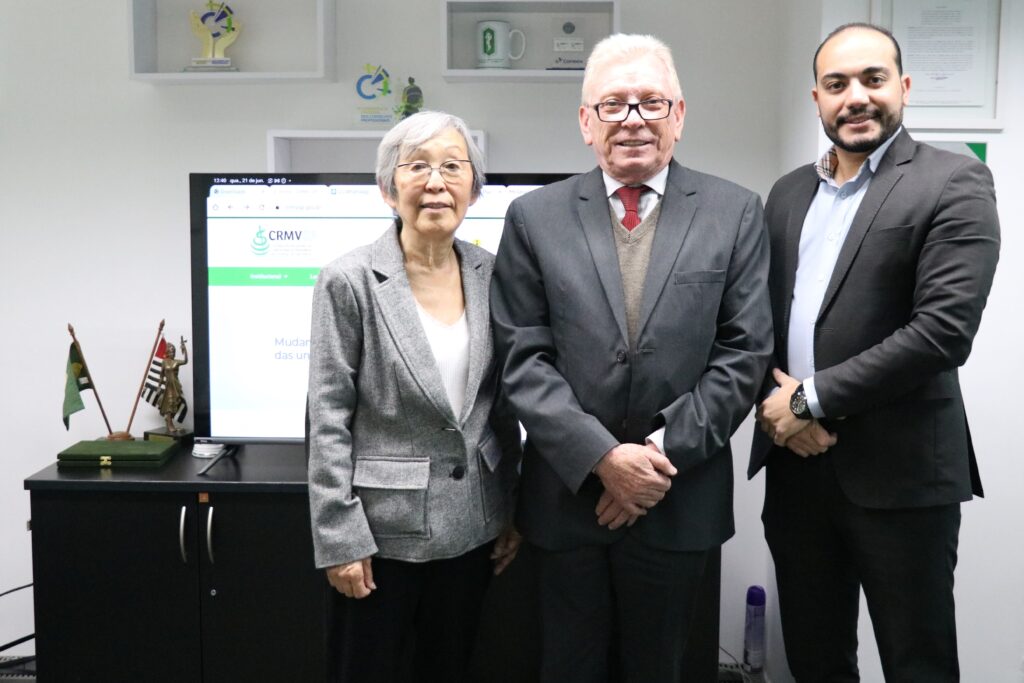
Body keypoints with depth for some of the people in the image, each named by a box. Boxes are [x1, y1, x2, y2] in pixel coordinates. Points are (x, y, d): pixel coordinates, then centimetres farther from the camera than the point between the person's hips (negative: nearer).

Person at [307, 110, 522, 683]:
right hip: (385, 528, -4)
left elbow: (503, 405, 9)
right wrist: (339, 538, -12)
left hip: (472, 526, 4)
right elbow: (328, 420, -11)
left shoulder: (490, 274, 2)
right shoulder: (350, 281, -12)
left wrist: (512, 508, 10)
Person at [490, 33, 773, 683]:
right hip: (569, 495, 0)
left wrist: (661, 452, -12)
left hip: (680, 499, 0)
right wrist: (603, 457, -14)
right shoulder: (534, 217, -1)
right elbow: (523, 357, -5)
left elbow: (745, 352, -4)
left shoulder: (735, 212, 0)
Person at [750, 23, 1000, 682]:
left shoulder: (953, 183, -7)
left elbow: (944, 329, -17)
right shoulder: (789, 192, 12)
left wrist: (813, 398, -15)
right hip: (796, 466, 6)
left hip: (899, 473, -5)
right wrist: (778, 403, -7)